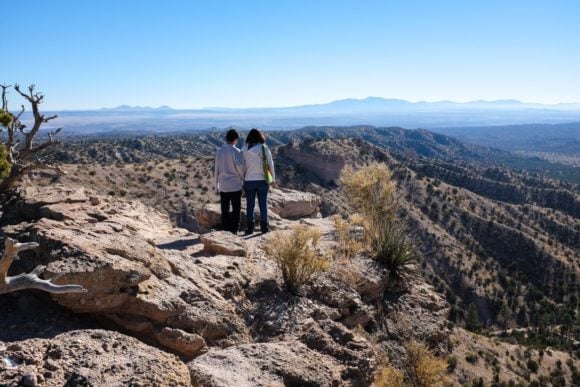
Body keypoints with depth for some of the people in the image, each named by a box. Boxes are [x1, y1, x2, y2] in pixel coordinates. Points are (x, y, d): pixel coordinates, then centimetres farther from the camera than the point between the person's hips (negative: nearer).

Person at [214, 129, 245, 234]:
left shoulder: (219, 151, 3)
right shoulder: (236, 151, -11)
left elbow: (216, 169, 6)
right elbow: (240, 166, -22)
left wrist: (216, 185, 14)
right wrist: (242, 178, -3)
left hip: (223, 186, 4)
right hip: (235, 185, -4)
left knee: (224, 210, 11)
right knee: (236, 209, 6)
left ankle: (225, 230, 14)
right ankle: (234, 230, 7)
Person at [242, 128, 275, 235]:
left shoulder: (244, 149, -3)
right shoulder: (264, 148, -5)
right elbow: (270, 164, -2)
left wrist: (242, 179, 8)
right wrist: (273, 178, 8)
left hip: (249, 181, 1)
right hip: (262, 180, -1)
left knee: (250, 204, 8)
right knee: (263, 204, 9)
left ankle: (250, 227, 12)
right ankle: (264, 226, 14)